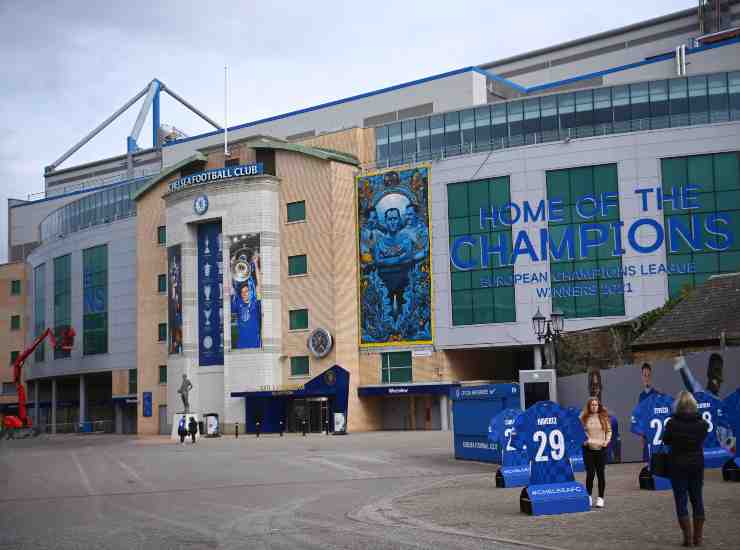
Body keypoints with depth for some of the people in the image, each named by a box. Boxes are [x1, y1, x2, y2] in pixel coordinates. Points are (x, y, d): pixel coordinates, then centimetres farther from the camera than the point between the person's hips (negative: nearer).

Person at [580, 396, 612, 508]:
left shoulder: (604, 416, 4)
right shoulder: (584, 417, 1)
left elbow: (609, 430, 9)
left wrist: (607, 440, -6)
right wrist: (583, 440, -14)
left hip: (601, 448, 1)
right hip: (588, 449, -1)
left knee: (601, 474, 4)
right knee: (590, 473, -2)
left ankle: (600, 498, 11)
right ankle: (588, 497, 13)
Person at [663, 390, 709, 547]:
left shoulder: (672, 423, -15)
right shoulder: (702, 422, -7)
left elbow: (666, 440, 0)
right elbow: (702, 439, 9)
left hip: (678, 465, -3)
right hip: (697, 464, 3)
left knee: (681, 500, 3)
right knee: (697, 499, 12)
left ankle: (688, 537, 1)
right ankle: (698, 537, 14)